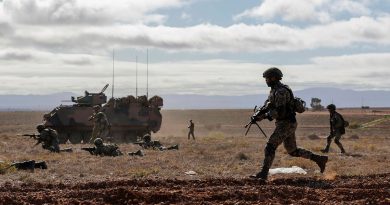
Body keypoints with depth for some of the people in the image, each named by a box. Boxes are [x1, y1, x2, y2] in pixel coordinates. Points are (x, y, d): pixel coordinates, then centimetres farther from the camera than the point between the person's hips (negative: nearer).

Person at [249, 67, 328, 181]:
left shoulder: (281, 92, -19)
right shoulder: (274, 91, 15)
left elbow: (279, 112, -25)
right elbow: (266, 107, 17)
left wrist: (266, 115, -10)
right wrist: (256, 116, 1)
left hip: (286, 125, -10)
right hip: (286, 125, 10)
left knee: (270, 147, -14)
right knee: (293, 151, 16)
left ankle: (263, 173, -15)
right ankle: (319, 159, 20)